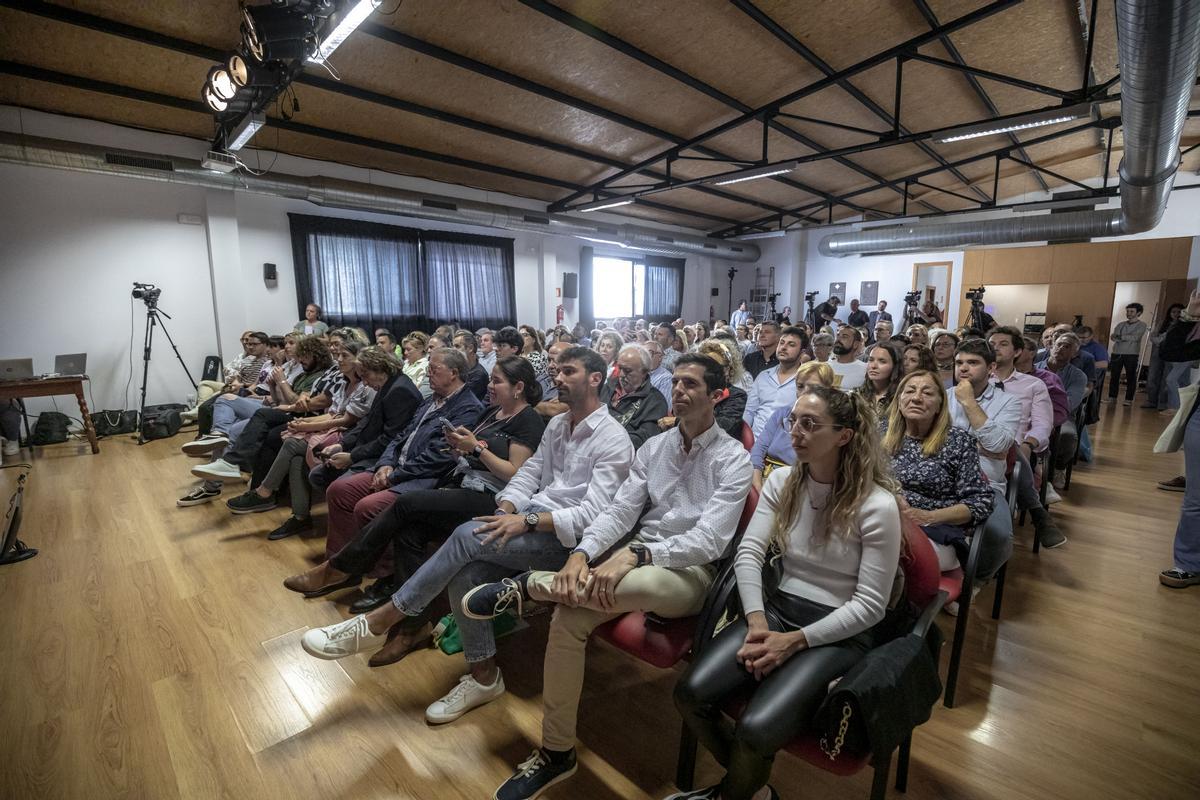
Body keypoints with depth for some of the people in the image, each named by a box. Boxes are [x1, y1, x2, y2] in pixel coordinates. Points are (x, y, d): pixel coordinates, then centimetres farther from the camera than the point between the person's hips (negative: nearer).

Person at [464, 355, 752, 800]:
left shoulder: (732, 459, -8)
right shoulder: (654, 448, 9)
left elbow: (710, 540, -19)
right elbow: (620, 511, 2)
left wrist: (635, 554, -32)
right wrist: (581, 554, -18)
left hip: (691, 572, -5)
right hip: (635, 559, 5)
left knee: (643, 583, -40)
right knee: (567, 617, -20)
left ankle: (529, 586, -16)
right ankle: (556, 752, 1)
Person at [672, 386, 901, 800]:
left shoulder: (877, 505, -13)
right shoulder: (781, 481, 2)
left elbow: (870, 605, -12)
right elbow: (749, 552, -3)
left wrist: (795, 641, -18)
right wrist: (757, 623, -16)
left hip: (841, 632, -4)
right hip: (778, 608, 5)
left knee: (755, 730, -24)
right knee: (691, 694, -15)